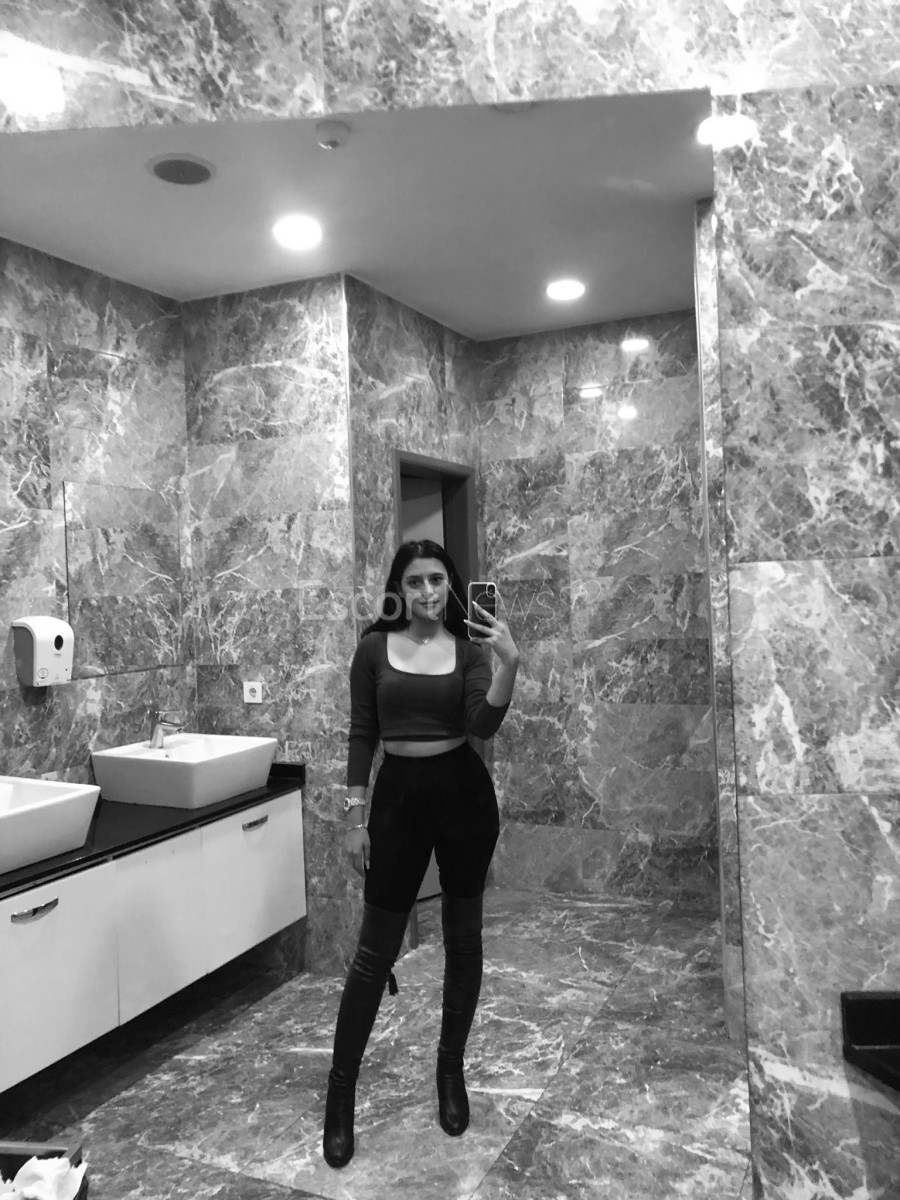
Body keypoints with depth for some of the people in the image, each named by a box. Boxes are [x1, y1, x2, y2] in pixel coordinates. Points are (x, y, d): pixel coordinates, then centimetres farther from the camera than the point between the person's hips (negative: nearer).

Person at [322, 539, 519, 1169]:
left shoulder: (469, 646, -1)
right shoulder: (375, 647, -1)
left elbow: (484, 726, -14)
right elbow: (362, 735, 1)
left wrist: (509, 662, -28)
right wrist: (355, 815, -2)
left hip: (464, 793, 1)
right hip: (399, 794, -1)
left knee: (464, 937, 12)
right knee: (376, 949, 4)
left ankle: (452, 1070, 32)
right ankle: (341, 1092, 19)